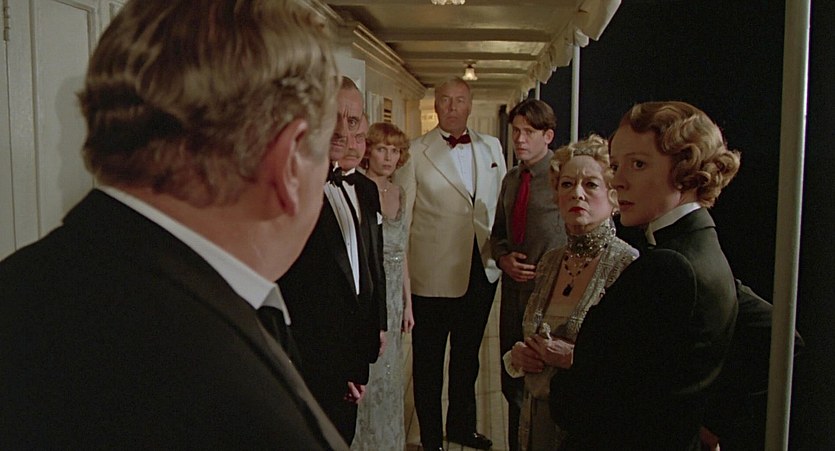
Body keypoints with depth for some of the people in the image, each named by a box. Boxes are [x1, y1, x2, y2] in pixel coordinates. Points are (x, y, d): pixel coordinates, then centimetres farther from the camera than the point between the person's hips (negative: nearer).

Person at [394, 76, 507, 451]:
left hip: (482, 270, 4)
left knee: (467, 356, 21)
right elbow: (400, 216, -7)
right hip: (433, 274, -4)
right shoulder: (415, 152, -6)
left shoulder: (491, 148, 7)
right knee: (429, 362, 11)